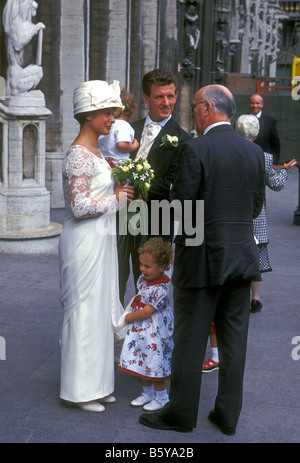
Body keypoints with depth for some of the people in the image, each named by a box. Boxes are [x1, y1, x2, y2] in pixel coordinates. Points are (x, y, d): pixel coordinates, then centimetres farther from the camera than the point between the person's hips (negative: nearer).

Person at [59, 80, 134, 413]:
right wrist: (115, 198, -12)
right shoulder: (79, 154, -17)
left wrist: (118, 190, 8)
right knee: (85, 311, -1)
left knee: (100, 308, 15)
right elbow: (80, 207, -23)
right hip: (85, 243, -10)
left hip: (100, 240, 10)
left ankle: (96, 382, 26)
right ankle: (80, 389, 11)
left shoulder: (93, 151, 13)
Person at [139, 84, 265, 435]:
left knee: (190, 340, 6)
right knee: (234, 338, 11)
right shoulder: (254, 151, 5)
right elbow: (256, 206, 11)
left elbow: (181, 205, -15)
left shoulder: (195, 149, -13)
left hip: (203, 258, -5)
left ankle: (181, 413, 17)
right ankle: (228, 415, 20)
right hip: (242, 257, 6)